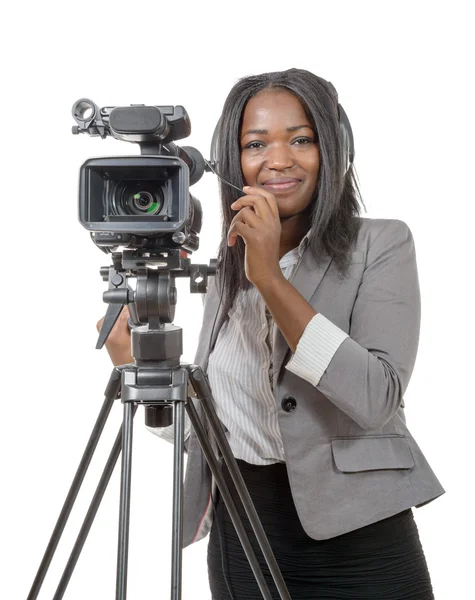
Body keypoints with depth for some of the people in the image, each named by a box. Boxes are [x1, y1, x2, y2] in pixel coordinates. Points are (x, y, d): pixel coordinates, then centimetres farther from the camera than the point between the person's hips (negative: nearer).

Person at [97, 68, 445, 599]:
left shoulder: (381, 244, -6)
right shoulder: (226, 270, 8)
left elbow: (375, 400, -21)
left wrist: (271, 279, -24)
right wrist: (133, 362, -4)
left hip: (356, 543, -4)